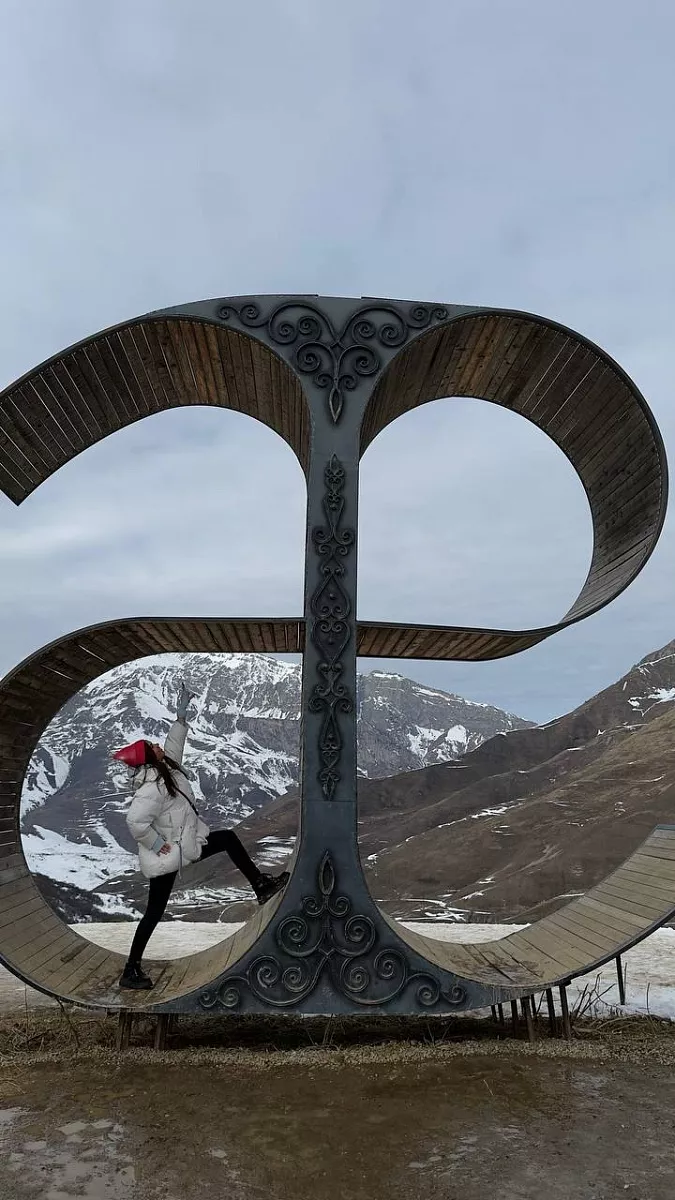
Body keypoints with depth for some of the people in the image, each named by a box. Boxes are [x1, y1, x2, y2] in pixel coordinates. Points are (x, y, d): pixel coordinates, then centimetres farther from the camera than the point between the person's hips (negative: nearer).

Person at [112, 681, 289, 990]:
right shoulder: (153, 786, -27)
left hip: (185, 846, 10)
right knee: (155, 911, 1)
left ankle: (262, 885, 24)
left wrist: (181, 715, 12)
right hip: (167, 856, -10)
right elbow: (136, 821, -36)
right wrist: (157, 845, -23)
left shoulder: (165, 769, 0)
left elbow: (174, 745, 16)